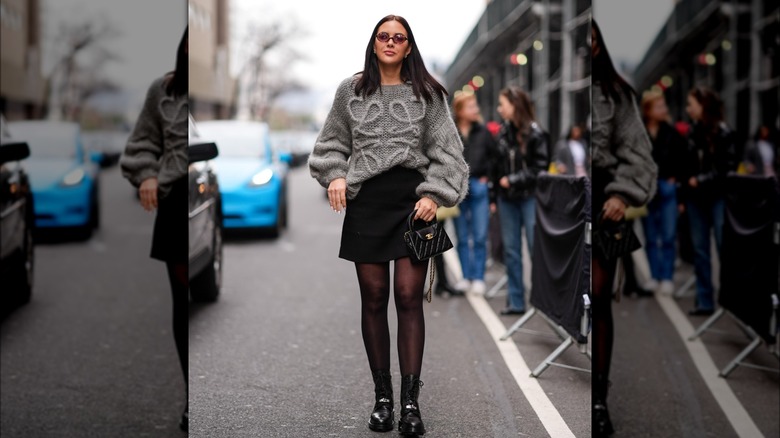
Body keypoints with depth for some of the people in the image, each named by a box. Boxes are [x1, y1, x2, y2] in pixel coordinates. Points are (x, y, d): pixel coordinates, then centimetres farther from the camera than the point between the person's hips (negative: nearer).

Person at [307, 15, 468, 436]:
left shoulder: (426, 93, 6)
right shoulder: (351, 90, 9)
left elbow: (446, 149, 4)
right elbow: (332, 142, 16)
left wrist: (434, 195, -7)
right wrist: (335, 175, -2)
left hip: (412, 200, -1)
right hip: (365, 201, 2)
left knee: (409, 298, -4)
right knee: (373, 298, 4)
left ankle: (410, 401, 1)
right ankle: (382, 397, 14)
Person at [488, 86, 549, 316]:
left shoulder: (535, 133, -9)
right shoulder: (503, 131, 7)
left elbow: (540, 167, -11)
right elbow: (495, 165, 10)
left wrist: (513, 180, -13)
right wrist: (493, 197, 9)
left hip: (529, 198, -6)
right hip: (507, 199, 6)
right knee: (511, 250, 8)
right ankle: (516, 301, 15)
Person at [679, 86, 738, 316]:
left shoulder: (722, 132, -7)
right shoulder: (693, 131, 8)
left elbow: (728, 167, -11)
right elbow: (688, 166, 10)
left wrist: (702, 180, -13)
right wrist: (684, 196, 7)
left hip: (717, 197, -6)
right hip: (695, 198, 6)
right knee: (699, 250, 7)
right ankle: (704, 301, 12)